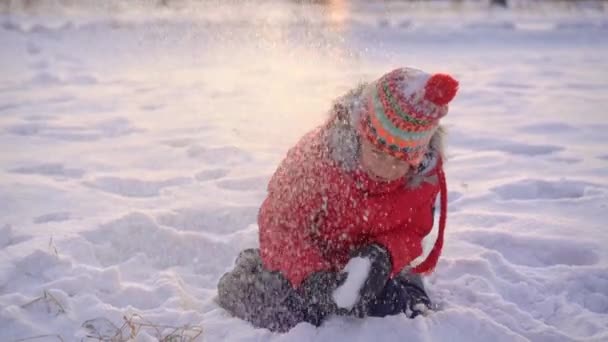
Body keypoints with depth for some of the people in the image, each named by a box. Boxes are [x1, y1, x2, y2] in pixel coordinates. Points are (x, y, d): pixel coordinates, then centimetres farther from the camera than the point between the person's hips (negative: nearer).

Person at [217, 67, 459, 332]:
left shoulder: (426, 174, -21)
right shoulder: (318, 152, -30)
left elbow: (417, 234, -10)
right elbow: (280, 223, -25)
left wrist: (383, 256, -33)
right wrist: (312, 276, -40)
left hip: (376, 269, 3)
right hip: (313, 258, -2)